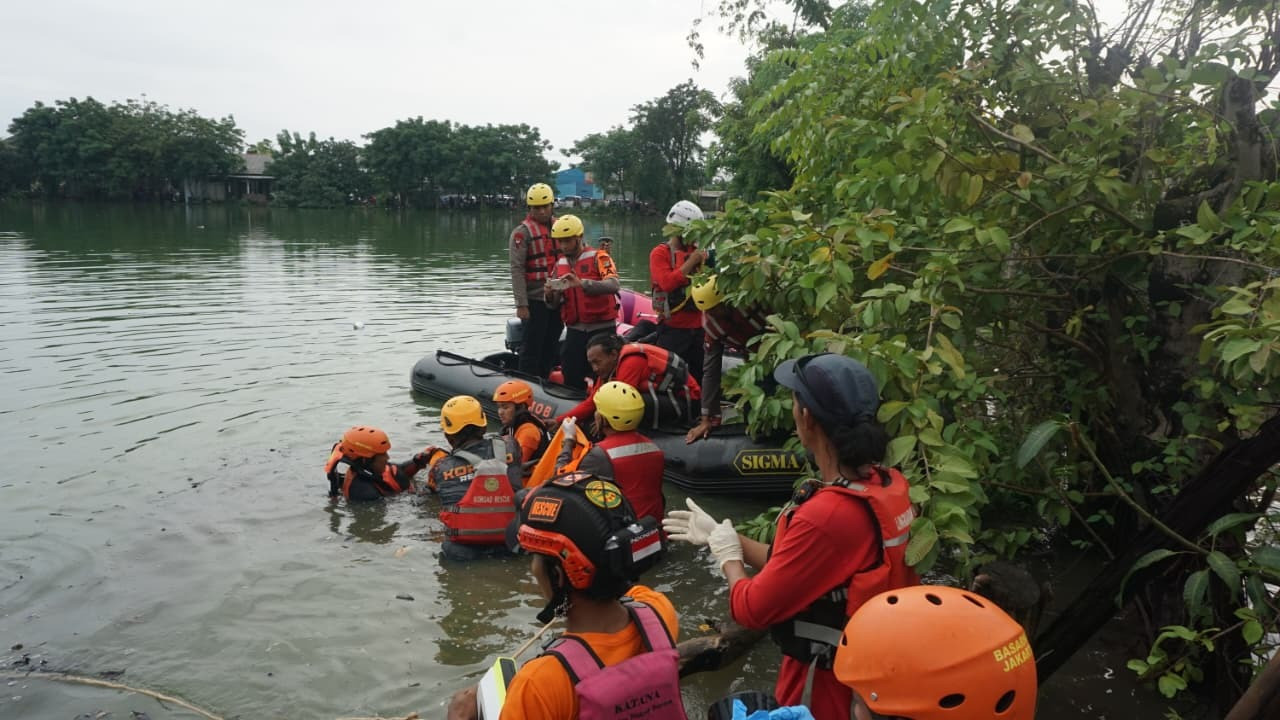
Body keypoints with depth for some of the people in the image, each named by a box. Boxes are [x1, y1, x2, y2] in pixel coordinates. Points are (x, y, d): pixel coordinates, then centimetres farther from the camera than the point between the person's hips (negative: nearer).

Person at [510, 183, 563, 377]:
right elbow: (517, 269, -13)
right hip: (535, 301, -6)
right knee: (532, 349, -3)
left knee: (550, 348, 13)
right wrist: (521, 304, -18)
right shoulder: (522, 232, -8)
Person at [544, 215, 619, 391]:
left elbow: (613, 285, -24)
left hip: (602, 328, -5)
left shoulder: (599, 257, -6)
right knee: (572, 382, 5)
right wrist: (550, 294, -10)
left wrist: (582, 283, -35)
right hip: (575, 330, 5)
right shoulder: (559, 265, 11)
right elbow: (555, 304, 13)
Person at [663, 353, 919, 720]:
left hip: (826, 685, -7)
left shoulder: (827, 517, -33)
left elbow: (751, 608, -20)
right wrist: (724, 535, 11)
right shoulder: (886, 485, -6)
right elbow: (792, 563, 4)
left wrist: (728, 557, -1)